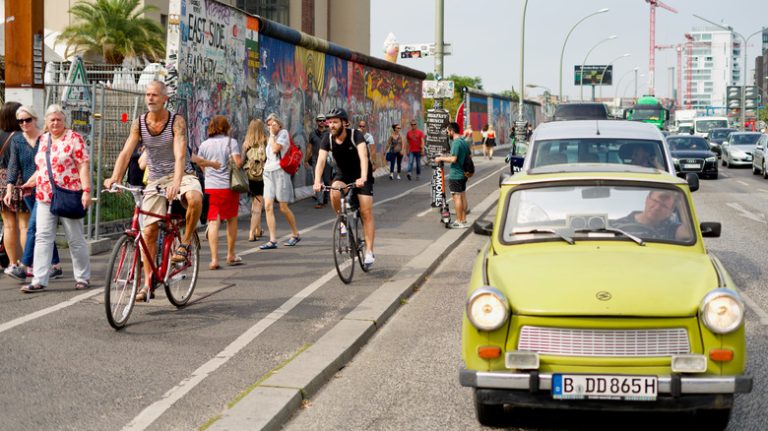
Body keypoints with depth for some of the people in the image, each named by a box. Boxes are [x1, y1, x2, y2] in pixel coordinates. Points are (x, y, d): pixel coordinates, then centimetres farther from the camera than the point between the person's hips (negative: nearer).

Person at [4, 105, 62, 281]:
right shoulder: (17, 140, 7)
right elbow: (13, 166, 2)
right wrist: (10, 189, -9)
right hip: (28, 191, 5)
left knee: (33, 227, -13)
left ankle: (24, 267, -15)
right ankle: (56, 266, 17)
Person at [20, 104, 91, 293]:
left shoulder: (74, 138, -4)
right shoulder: (43, 140, 15)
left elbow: (83, 165, -10)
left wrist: (86, 191, -18)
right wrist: (29, 184, 17)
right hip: (45, 197, 6)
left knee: (75, 239, 3)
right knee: (42, 238, -1)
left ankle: (83, 277, 15)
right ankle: (39, 280, -2)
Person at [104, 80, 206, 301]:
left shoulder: (176, 121, -14)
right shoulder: (139, 124, -3)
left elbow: (180, 154, -26)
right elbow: (126, 152, -12)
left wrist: (176, 182, -42)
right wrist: (114, 178, -29)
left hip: (180, 175, -3)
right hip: (155, 179, 3)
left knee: (194, 199, -36)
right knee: (149, 231, -3)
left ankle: (185, 242, -12)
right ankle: (148, 282, 7)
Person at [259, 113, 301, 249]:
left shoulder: (283, 133, -2)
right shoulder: (271, 137, 20)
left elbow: (275, 149, -14)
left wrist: (272, 135, -6)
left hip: (279, 171, -7)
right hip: (268, 172, 7)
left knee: (283, 207, -1)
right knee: (268, 206, -5)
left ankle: (295, 234, 18)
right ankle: (273, 240, -7)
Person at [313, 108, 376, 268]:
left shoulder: (355, 135, -24)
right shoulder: (328, 140, -13)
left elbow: (363, 156, -39)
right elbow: (321, 160, -25)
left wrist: (363, 178, -55)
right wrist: (317, 181, -43)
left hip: (361, 176, -3)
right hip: (343, 175, 3)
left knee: (366, 212, -10)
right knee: (334, 192, -31)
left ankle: (369, 252, -5)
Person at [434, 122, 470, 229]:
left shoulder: (456, 143, -19)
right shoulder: (464, 142, 11)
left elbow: (453, 159, -25)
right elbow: (468, 156, 20)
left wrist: (441, 158, -13)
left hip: (455, 175, -9)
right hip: (463, 174, 9)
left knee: (457, 197, -4)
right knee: (462, 196, 12)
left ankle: (459, 222, -2)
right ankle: (464, 220, 17)